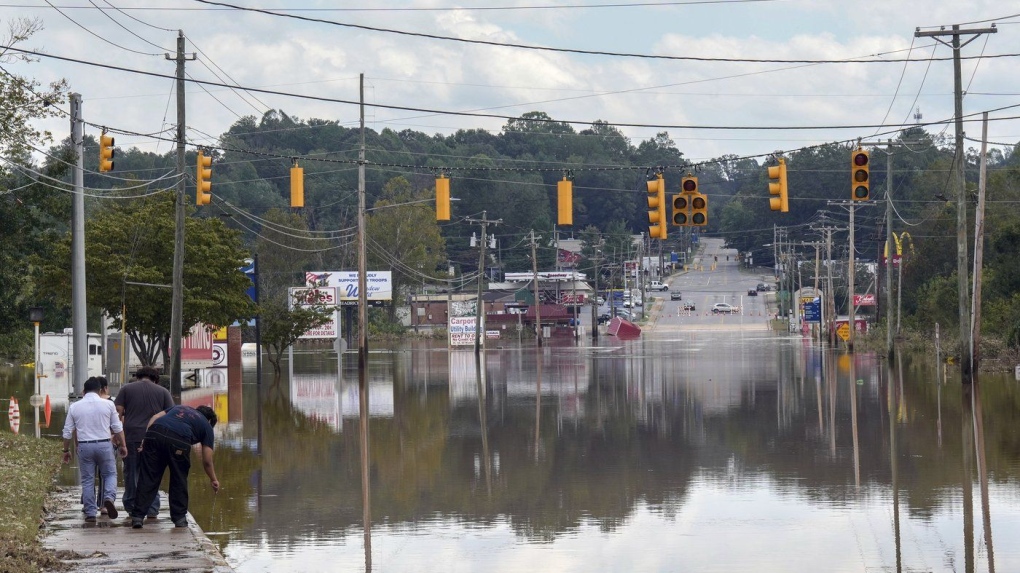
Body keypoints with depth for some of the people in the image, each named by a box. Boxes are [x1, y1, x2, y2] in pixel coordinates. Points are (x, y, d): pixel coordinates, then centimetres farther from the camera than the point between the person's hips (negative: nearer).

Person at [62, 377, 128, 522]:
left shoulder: (74, 407, 4)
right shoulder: (108, 404, 0)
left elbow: (67, 432, 7)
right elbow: (118, 428, 3)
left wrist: (66, 450, 17)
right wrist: (122, 445, 13)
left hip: (84, 446, 1)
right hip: (104, 445, -1)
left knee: (87, 480, 8)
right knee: (110, 474, 13)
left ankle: (90, 513, 6)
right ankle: (109, 497, -14)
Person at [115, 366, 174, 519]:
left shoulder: (126, 389, 10)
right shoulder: (163, 391, 11)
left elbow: (118, 412, 1)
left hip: (131, 436, 0)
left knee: (131, 472, 9)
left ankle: (131, 506, 14)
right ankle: (152, 509, 2)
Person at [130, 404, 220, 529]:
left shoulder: (179, 408, 37)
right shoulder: (206, 425, 26)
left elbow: (155, 417, 20)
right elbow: (207, 461, 23)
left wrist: (146, 438, 16)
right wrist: (213, 479, 36)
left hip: (154, 432, 3)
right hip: (178, 440, -3)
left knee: (147, 478, 5)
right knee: (179, 480, 16)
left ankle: (137, 516, 2)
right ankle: (179, 518, 20)